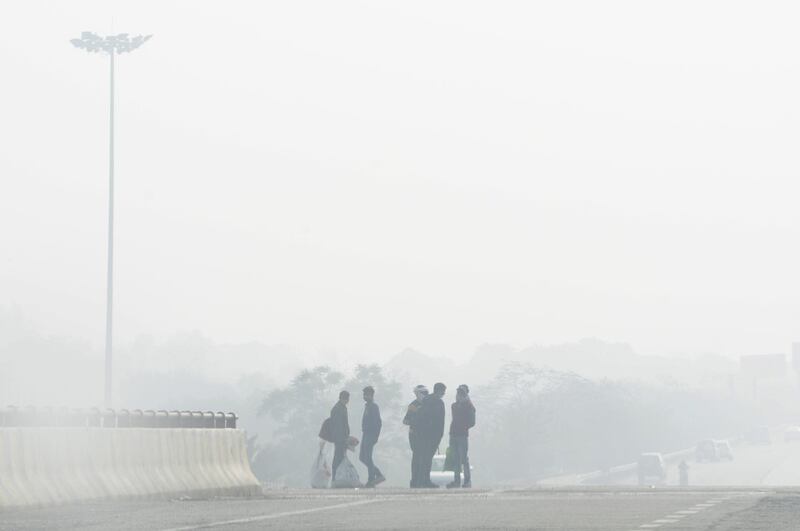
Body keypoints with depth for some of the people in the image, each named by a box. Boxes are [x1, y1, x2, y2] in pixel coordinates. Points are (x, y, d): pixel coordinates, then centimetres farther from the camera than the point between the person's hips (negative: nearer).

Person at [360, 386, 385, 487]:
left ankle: (371, 480, -2)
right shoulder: (367, 406, 16)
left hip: (371, 434, -10)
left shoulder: (374, 407, -11)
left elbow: (378, 423, -17)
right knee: (362, 457, 10)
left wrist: (375, 436, -21)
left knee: (367, 458, -8)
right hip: (365, 434, 10)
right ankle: (378, 475, 15)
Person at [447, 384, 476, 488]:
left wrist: (464, 427, -12)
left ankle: (467, 481, -6)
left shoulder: (469, 407, -1)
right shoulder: (454, 405, 17)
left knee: (464, 459, -8)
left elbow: (472, 423, -3)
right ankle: (456, 481, 7)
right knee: (455, 459, 5)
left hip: (463, 435, -6)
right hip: (453, 435, 6)